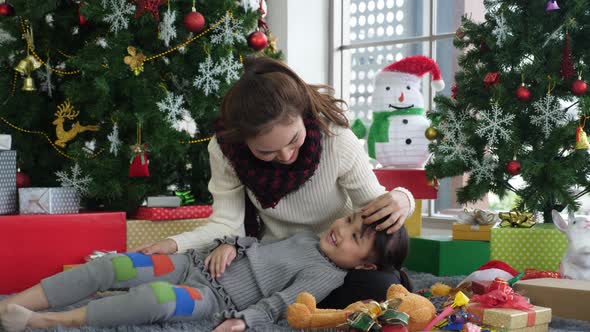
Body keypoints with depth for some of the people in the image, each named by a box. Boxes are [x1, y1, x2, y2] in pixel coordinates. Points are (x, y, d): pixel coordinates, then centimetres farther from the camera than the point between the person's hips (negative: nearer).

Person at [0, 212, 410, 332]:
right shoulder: (309, 236, 19)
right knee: (110, 266, -12)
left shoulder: (329, 274, -4)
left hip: (216, 298, -7)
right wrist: (230, 244, 4)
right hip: (200, 262, 7)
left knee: (155, 298, -37)